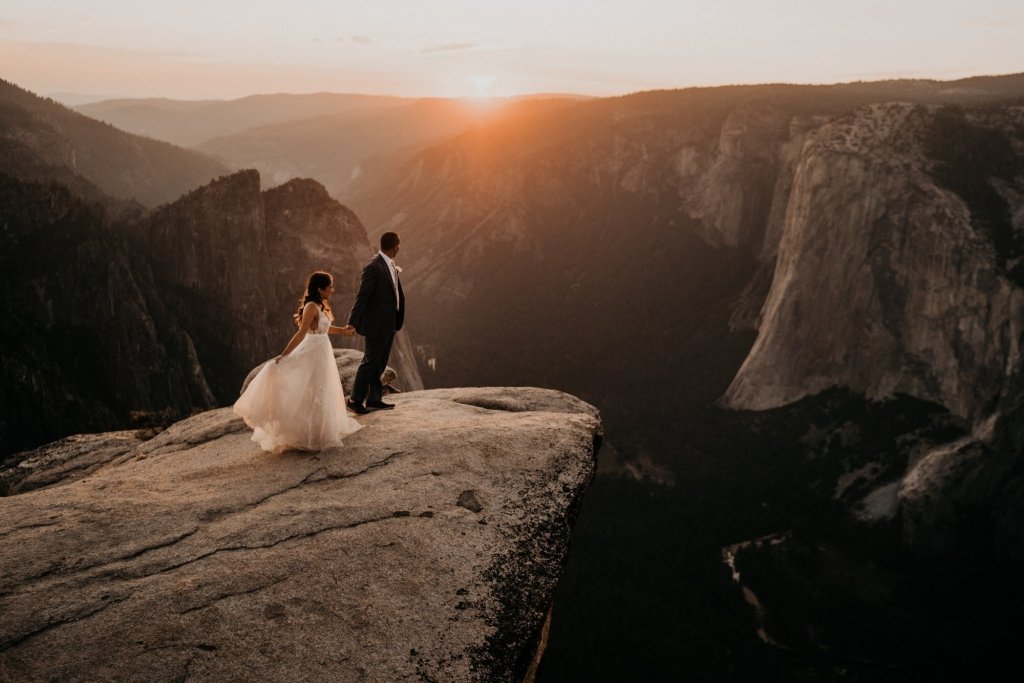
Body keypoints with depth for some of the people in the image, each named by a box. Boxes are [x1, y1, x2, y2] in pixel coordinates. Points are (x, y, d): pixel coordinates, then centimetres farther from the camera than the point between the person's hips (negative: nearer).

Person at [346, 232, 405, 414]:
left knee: (380, 363, 14)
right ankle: (355, 400, 10)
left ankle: (374, 399, 24)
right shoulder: (373, 267, -18)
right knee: (370, 362, -1)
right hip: (376, 324, -9)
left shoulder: (390, 265, 8)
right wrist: (353, 323, -20)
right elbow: (362, 296, -19)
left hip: (389, 323, 9)